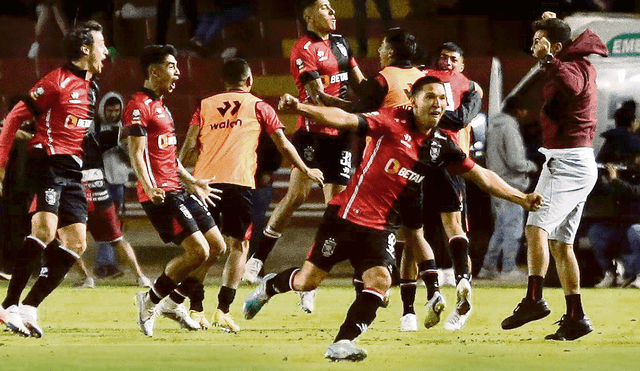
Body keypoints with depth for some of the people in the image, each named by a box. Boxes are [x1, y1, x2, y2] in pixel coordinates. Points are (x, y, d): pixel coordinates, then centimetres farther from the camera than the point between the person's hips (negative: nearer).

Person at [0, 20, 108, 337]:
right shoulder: (58, 81, -8)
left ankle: (29, 307, 4)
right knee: (45, 228, -25)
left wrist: (87, 178, 24)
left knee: (76, 243, 2)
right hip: (49, 162, -9)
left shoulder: (91, 87, 17)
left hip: (73, 170, 9)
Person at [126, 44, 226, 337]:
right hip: (161, 194, -10)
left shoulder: (159, 105, 22)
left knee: (217, 246, 8)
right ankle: (150, 301, -1)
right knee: (198, 251, -15)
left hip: (177, 190, 10)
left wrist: (191, 181, 34)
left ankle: (174, 302, 18)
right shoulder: (139, 106, -10)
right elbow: (137, 153, -19)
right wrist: (149, 187, -33)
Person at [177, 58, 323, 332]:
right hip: (238, 181, -3)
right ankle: (223, 309, -6)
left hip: (205, 179, 3)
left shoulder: (205, 106, 18)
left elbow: (190, 143, 6)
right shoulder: (258, 107, 13)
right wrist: (306, 171, 25)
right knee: (238, 246, 6)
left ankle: (195, 308, 2)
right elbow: (283, 145, 13)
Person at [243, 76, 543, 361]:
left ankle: (342, 343, -15)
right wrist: (300, 108, -34)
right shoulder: (392, 122, -12)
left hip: (381, 228, 4)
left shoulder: (442, 146, 3)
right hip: (346, 216, -4)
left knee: (380, 281, -19)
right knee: (308, 280, 1)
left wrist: (521, 198, 10)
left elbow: (482, 176, 13)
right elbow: (345, 119, -21)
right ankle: (269, 286, 33)